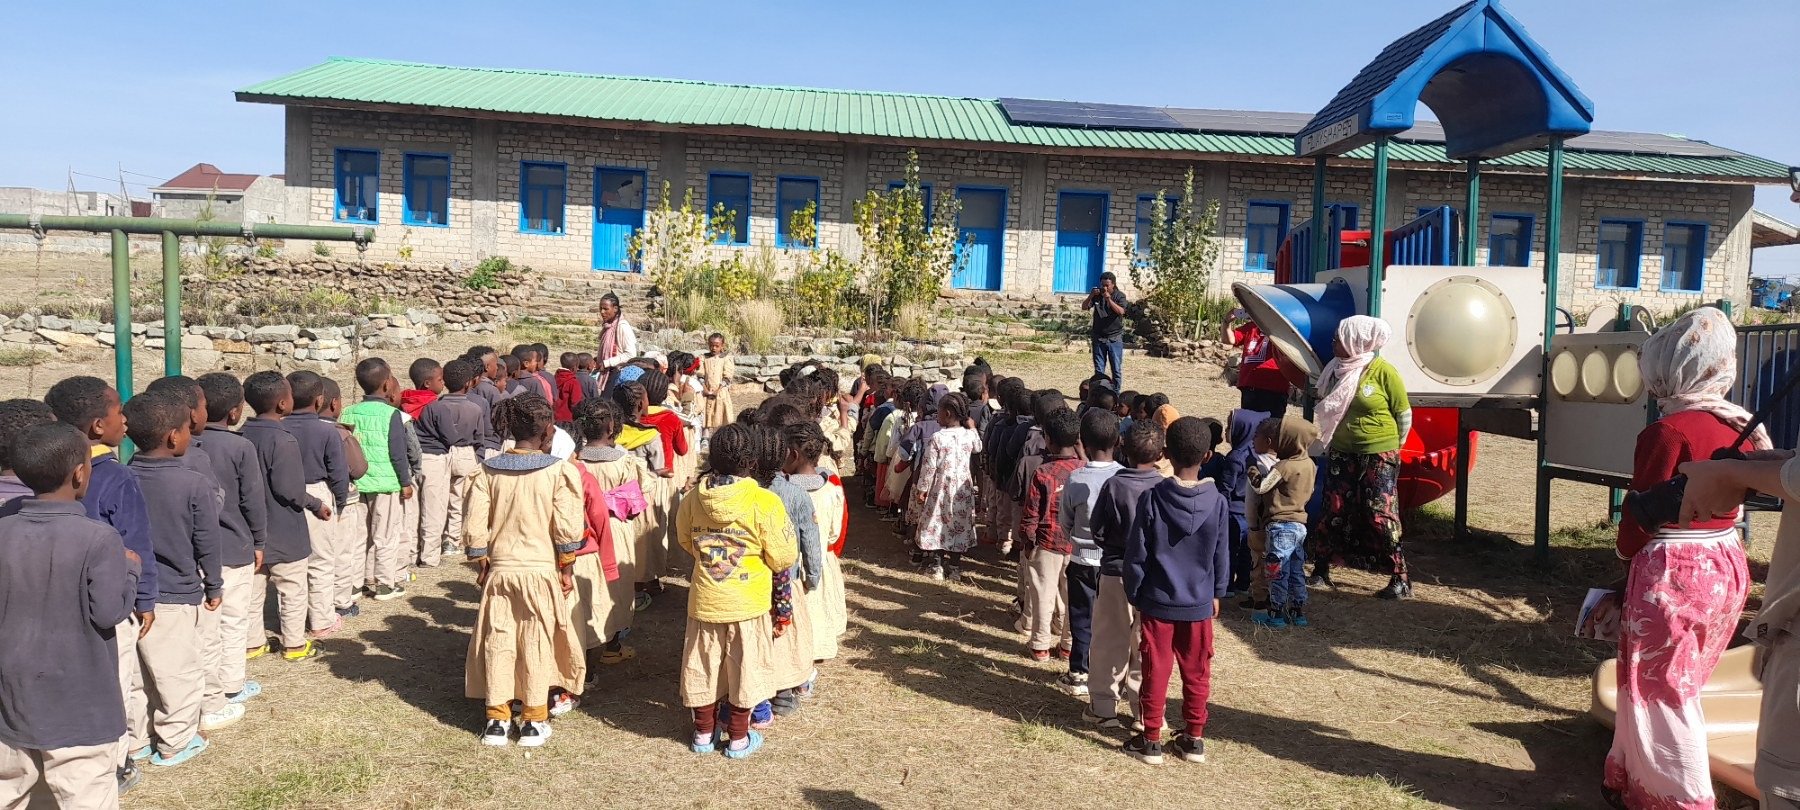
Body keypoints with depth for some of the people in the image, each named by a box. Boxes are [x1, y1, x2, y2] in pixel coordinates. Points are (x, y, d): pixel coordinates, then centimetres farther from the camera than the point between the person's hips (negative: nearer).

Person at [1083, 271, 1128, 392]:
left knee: (1117, 369, 1)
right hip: (1098, 338, 3)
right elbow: (1084, 307, -1)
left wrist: (1109, 299, -27)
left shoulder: (1119, 295, -5)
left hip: (1115, 338, -3)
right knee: (1099, 370, 8)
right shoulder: (1097, 294, 4)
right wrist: (1091, 295, -16)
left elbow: (1121, 311, -19)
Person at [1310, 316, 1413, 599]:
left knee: (1380, 516, -6)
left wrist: (1390, 445, 6)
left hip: (1379, 457, -5)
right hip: (1341, 455, 5)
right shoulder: (1336, 370, 3)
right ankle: (1321, 571, 20)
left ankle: (1401, 579, 4)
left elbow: (1404, 415, -4)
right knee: (1334, 513, 8)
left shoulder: (1383, 371, -13)